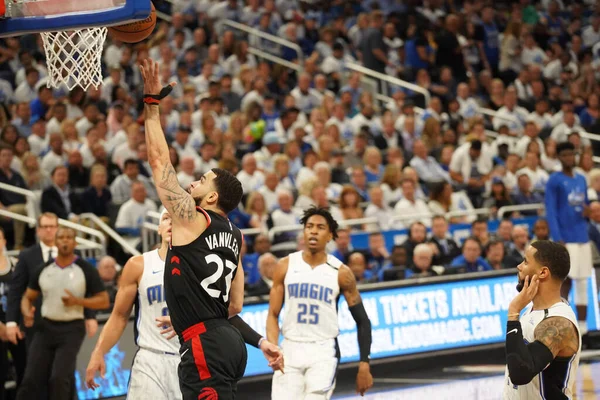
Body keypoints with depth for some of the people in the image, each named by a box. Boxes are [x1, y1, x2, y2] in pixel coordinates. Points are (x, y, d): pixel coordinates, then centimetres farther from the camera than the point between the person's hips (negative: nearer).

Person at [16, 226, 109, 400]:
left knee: (59, 379, -14)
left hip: (72, 329, -3)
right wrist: (27, 313, -8)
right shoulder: (44, 269, 6)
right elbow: (28, 297, 15)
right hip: (46, 327, 3)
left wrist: (77, 301, -17)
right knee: (31, 379, -3)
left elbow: (104, 301, -2)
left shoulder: (86, 270, -3)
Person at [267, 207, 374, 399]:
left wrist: (364, 365, -3)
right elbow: (273, 314, 5)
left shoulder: (341, 273, -3)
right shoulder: (285, 266, 2)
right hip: (290, 349, 2)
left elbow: (362, 321, 2)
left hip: (323, 351, -2)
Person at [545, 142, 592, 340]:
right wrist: (558, 239, -19)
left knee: (582, 284, 7)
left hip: (582, 238, 6)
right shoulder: (554, 181, -5)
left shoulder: (581, 179, 14)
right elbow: (550, 212, -10)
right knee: (565, 282, -7)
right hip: (566, 239, -6)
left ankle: (582, 328, 12)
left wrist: (587, 210, -2)